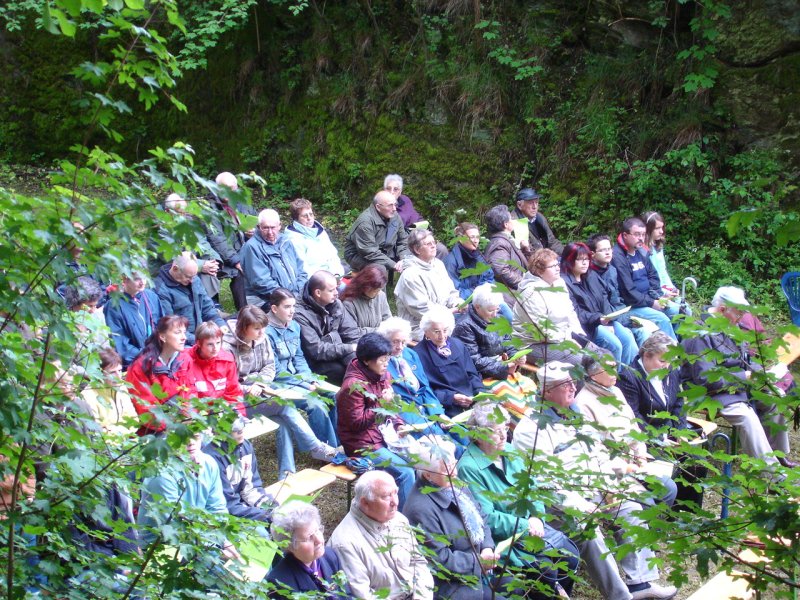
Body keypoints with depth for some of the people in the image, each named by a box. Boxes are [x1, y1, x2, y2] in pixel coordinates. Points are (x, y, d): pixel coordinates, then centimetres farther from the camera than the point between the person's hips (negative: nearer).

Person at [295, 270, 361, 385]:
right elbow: (316, 350, -21)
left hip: (339, 355, 6)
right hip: (317, 363, -6)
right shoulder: (301, 315, -17)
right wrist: (349, 348, -20)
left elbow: (351, 333, 5)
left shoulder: (335, 304, 5)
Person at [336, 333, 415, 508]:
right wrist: (381, 405, -24)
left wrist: (398, 425, 1)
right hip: (363, 445, -8)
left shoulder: (382, 375, 7)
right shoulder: (353, 385, -19)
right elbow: (356, 422, -18)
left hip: (384, 436, 8)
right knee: (405, 472, -21)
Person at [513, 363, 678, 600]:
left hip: (598, 490, 8)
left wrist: (612, 483, 5)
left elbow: (600, 453, 24)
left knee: (632, 511, -7)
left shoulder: (577, 414, 17)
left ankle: (640, 581, -8)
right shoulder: (531, 428, -10)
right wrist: (577, 504, -21)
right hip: (566, 499, -8)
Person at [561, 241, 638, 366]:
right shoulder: (565, 282, -8)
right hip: (586, 326, -7)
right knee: (614, 344, -25)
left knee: (628, 338, -17)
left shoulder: (592, 276, 17)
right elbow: (576, 313, -13)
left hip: (604, 321, 7)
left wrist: (609, 322, -5)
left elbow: (605, 299, 11)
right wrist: (599, 319, -23)